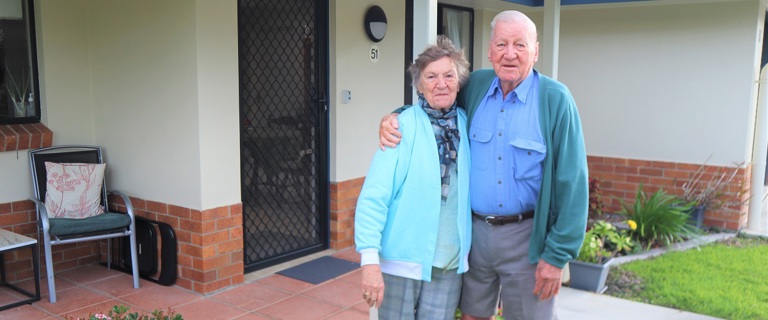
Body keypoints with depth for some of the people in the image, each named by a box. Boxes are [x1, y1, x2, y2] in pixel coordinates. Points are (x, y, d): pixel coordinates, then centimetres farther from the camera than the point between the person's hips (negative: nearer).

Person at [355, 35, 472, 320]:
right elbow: (374, 196, -16)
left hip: (450, 263, 4)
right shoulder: (403, 127, -12)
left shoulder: (466, 124, 2)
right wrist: (370, 258, -22)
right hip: (402, 260, -4)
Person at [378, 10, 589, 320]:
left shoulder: (555, 99, -12)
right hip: (474, 228, 4)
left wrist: (558, 254, -13)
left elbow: (571, 182, -13)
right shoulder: (474, 86, 0)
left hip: (526, 235, -3)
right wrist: (392, 118, -4)